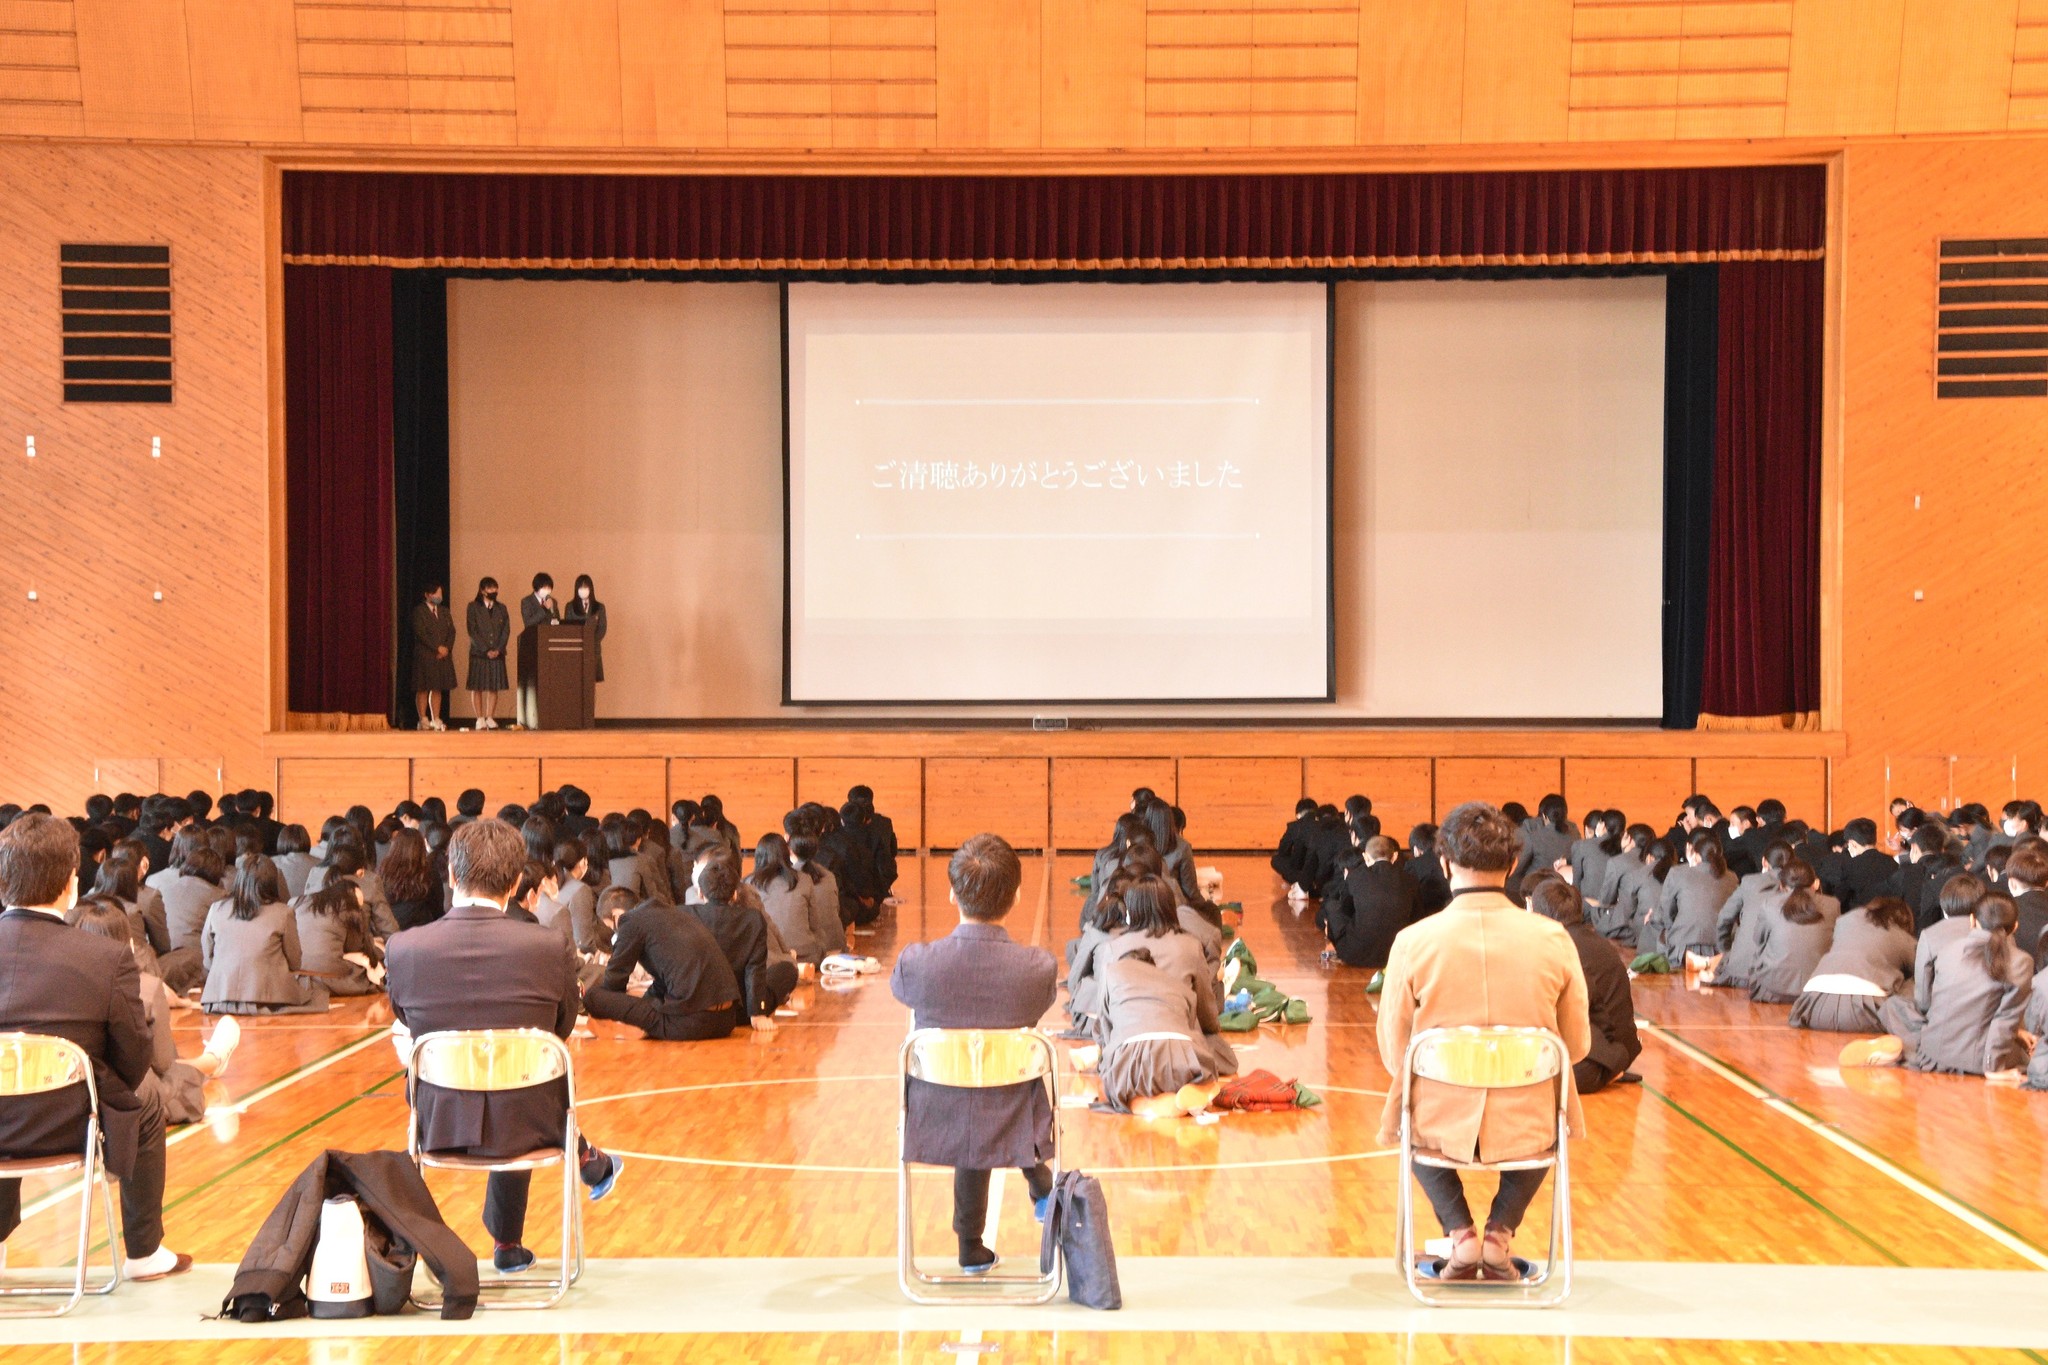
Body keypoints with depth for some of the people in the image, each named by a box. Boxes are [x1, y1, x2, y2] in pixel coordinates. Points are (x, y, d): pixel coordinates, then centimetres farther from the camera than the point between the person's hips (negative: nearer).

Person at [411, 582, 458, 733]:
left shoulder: (444, 612, 17)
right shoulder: (419, 611, -2)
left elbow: (452, 632, 10)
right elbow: (421, 633, -12)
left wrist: (447, 648, -7)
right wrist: (437, 648, -15)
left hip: (442, 656, 5)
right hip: (424, 656, -5)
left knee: (437, 689, 5)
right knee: (423, 689, -3)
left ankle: (436, 719, 6)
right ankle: (423, 720, -1)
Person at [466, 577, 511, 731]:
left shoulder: (501, 608, 13)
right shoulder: (473, 607, 2)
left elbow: (506, 630, 7)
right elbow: (472, 631, -5)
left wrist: (498, 649, -7)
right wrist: (486, 650, -12)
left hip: (497, 653, 3)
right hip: (478, 654, -3)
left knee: (494, 687, 1)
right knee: (477, 687, -3)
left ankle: (490, 718, 5)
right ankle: (480, 719, 1)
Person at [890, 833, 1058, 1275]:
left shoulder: (915, 962, -19)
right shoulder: (1040, 968, -20)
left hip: (935, 1122, 1)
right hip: (1008, 1127, 0)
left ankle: (972, 1249, 45)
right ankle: (1041, 1187, 47)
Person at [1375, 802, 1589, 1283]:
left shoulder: (1413, 942, -13)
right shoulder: (1553, 939, -10)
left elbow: (1394, 1053, -3)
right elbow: (1577, 1046, 1)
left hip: (1443, 1127, -1)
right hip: (1527, 1130, 1)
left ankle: (1459, 1235, 17)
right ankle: (1500, 1234, 20)